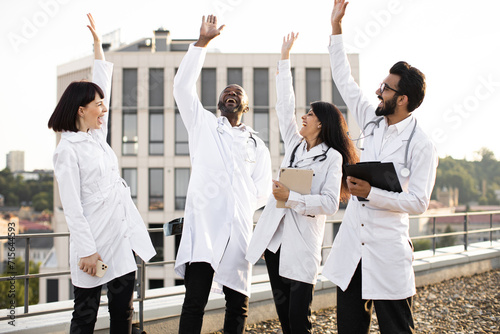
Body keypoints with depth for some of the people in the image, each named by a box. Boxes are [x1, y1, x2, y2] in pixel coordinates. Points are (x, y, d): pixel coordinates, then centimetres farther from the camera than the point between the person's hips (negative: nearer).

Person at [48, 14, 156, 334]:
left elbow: (103, 83, 17)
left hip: (124, 238, 7)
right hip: (95, 241, -7)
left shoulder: (98, 136, 12)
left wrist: (97, 41, 17)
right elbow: (72, 206, -13)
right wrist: (87, 250, -17)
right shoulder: (68, 150, -9)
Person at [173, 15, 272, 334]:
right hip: (203, 224, -3)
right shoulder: (203, 124, 15)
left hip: (239, 228, 3)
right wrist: (203, 42, -1)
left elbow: (263, 189, 17)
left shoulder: (257, 145, 21)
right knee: (195, 301, -10)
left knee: (238, 302, 6)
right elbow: (183, 85, 3)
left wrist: (239, 208, 2)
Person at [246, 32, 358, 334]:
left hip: (303, 244, -6)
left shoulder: (332, 157, -5)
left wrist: (292, 198, -19)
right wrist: (285, 59, 13)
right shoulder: (295, 144, 12)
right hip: (275, 238, 6)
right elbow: (285, 107, 13)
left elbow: (330, 203, -15)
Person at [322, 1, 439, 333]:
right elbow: (345, 82, 15)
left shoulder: (422, 145, -12)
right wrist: (336, 27, 14)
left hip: (388, 250, -6)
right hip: (351, 244, 6)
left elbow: (418, 202, -15)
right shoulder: (374, 122, 7)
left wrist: (371, 193, -24)